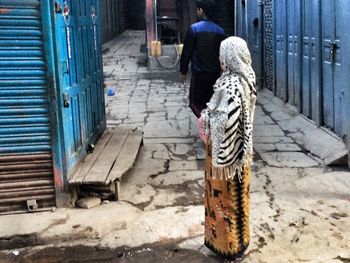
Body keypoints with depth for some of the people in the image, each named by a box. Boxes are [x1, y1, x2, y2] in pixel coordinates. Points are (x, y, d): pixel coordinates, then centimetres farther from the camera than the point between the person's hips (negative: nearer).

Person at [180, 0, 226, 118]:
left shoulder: (194, 28, -10)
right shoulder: (220, 31, 6)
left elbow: (187, 52, -9)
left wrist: (183, 71, 1)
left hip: (199, 73, -5)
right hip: (215, 73, 5)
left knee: (195, 102, 4)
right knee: (210, 102, 15)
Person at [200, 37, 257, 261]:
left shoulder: (231, 84, -26)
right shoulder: (246, 78, 3)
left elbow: (226, 120, -32)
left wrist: (205, 118, -14)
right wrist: (210, 112, 4)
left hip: (226, 148, -9)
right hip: (241, 146, 9)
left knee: (226, 196, 7)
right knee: (237, 194, 20)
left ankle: (229, 244, 23)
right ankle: (238, 239, 36)